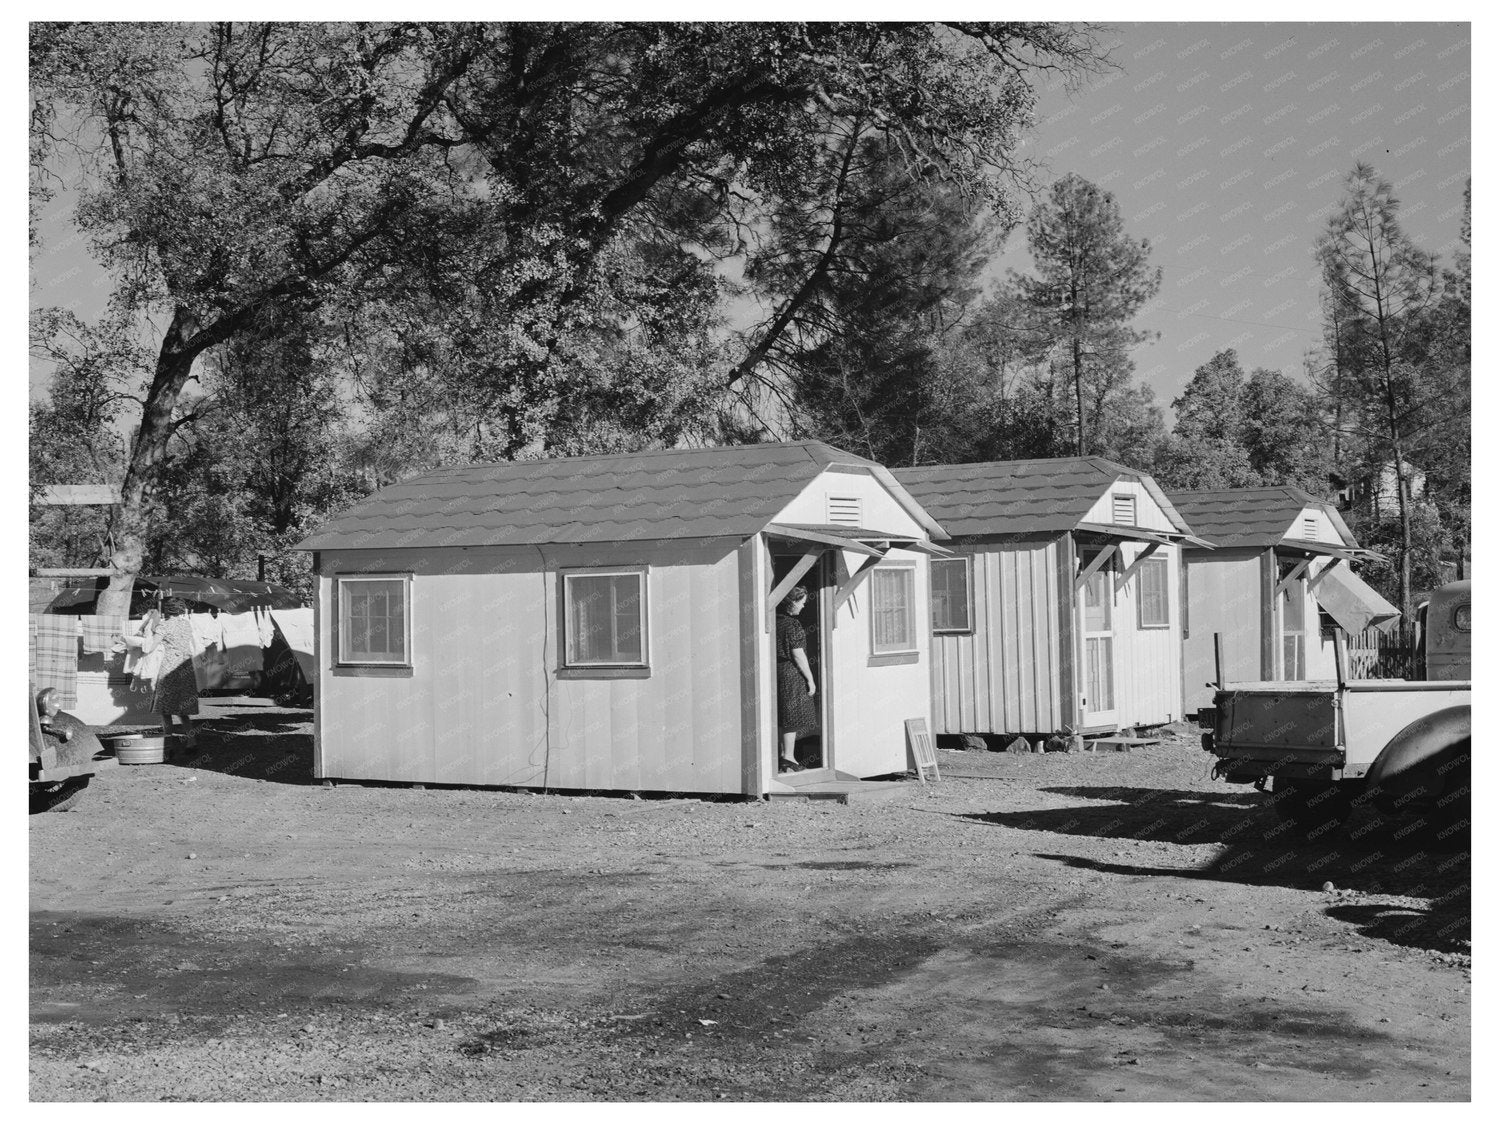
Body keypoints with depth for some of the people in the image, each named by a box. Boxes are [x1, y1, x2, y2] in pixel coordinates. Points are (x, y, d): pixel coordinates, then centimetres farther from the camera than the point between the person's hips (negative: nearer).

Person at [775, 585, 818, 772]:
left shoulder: (775, 621, 6)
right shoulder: (792, 625, -18)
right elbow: (798, 655, -18)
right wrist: (810, 680, -12)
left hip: (777, 670, 8)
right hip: (792, 673, -8)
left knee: (785, 717, 17)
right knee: (793, 717, -1)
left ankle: (786, 754, 24)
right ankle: (788, 758, 2)